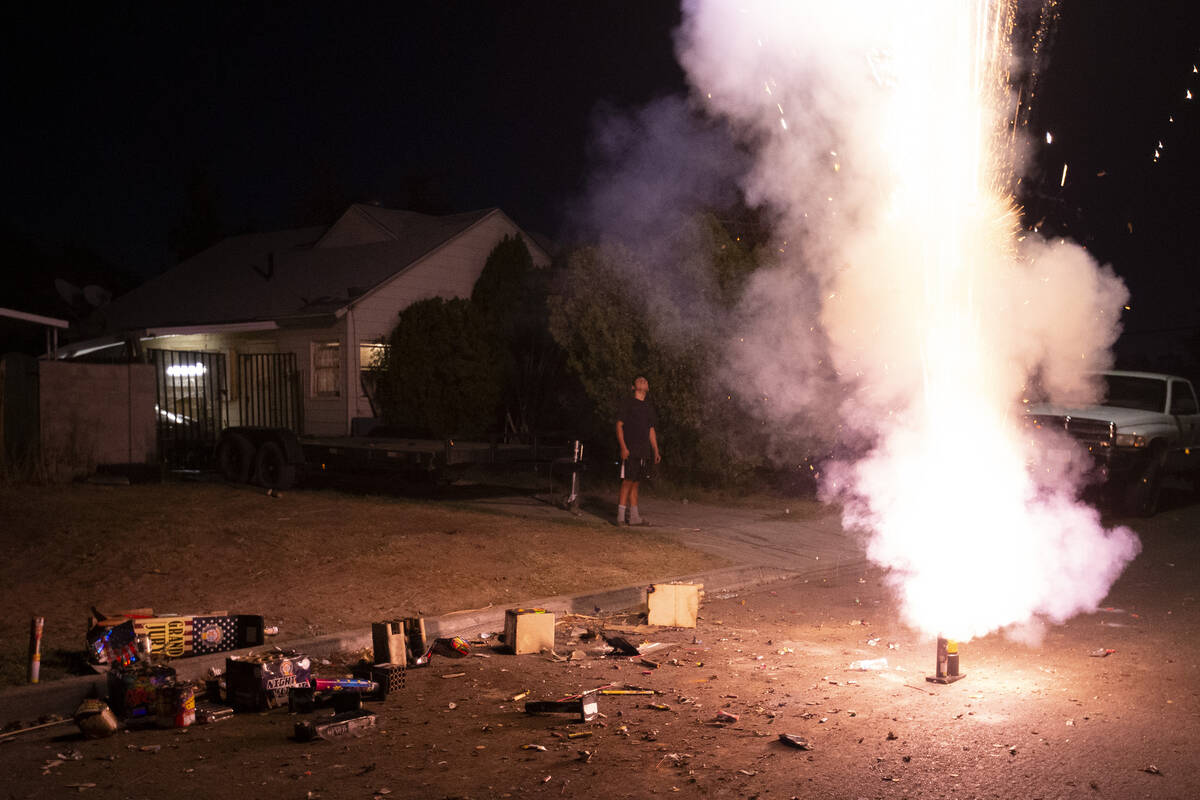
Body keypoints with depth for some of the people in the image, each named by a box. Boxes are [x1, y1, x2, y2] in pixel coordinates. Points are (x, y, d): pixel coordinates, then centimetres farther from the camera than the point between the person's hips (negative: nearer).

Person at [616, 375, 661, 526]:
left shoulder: (648, 407, 18)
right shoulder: (628, 403, -1)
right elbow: (619, 425, -5)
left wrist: (656, 451, 16)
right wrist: (623, 447, -15)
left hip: (644, 451, 6)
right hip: (630, 450, -6)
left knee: (635, 482, 8)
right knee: (627, 481, -9)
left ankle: (634, 516, 10)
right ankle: (620, 516, -7)